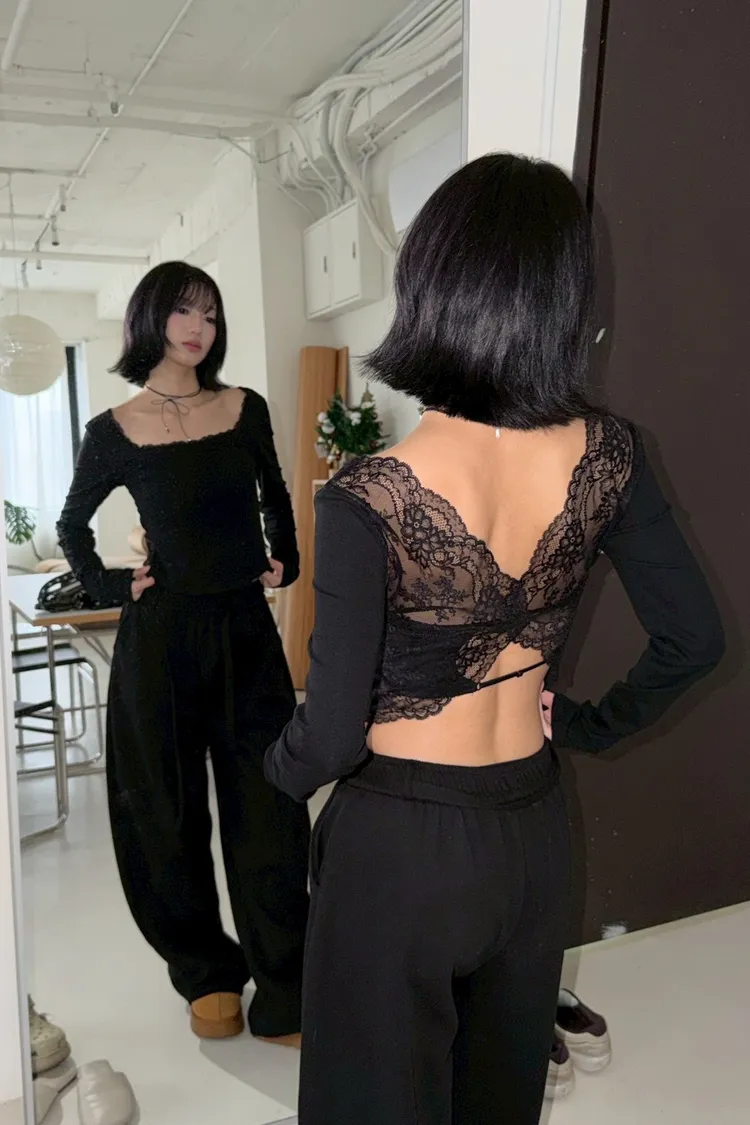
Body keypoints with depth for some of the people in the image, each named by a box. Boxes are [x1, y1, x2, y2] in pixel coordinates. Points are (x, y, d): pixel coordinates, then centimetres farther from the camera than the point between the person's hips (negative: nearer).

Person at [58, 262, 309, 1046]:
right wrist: (107, 587, 1)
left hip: (247, 627, 2)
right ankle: (206, 973, 28)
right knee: (169, 811, 8)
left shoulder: (246, 410, 4)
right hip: (162, 635, -1)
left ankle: (283, 996, 15)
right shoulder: (115, 432, -1)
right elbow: (72, 525, 14)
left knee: (268, 807, 3)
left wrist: (284, 561, 8)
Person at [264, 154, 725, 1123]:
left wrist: (279, 766, 2)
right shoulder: (605, 455, -12)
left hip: (399, 848, -4)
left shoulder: (370, 500, -26)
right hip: (534, 833, 5)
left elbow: (331, 737, -19)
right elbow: (692, 639, -3)